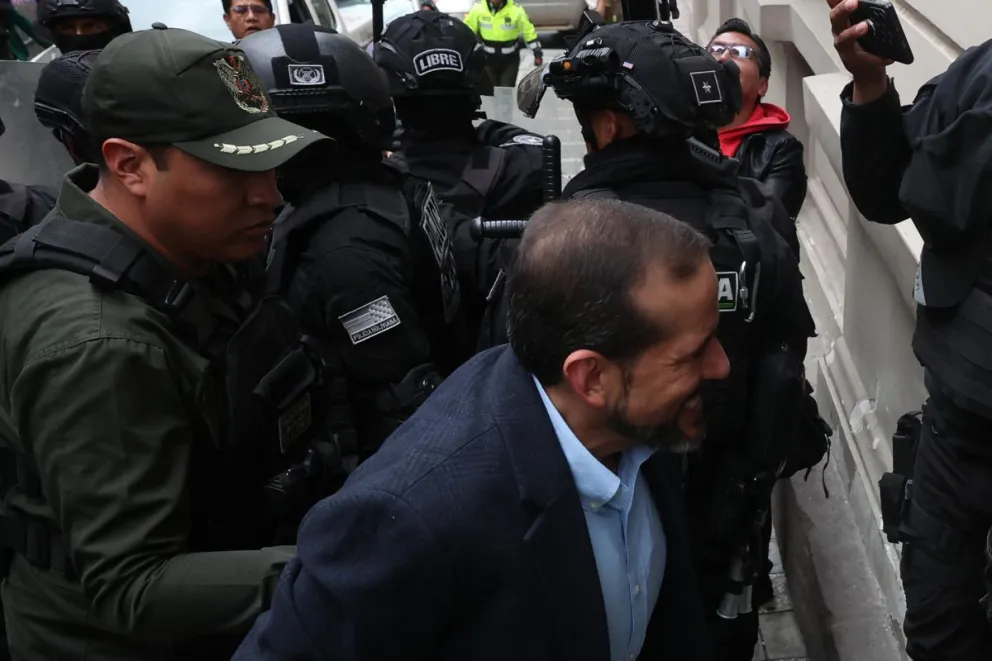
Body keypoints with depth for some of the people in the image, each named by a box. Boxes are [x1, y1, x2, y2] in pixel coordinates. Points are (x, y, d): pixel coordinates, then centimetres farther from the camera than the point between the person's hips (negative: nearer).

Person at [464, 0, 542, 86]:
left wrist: (537, 53, -5)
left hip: (510, 59, -2)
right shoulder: (478, 8, -10)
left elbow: (529, 31, -5)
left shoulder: (516, 10, -15)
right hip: (488, 58, 2)